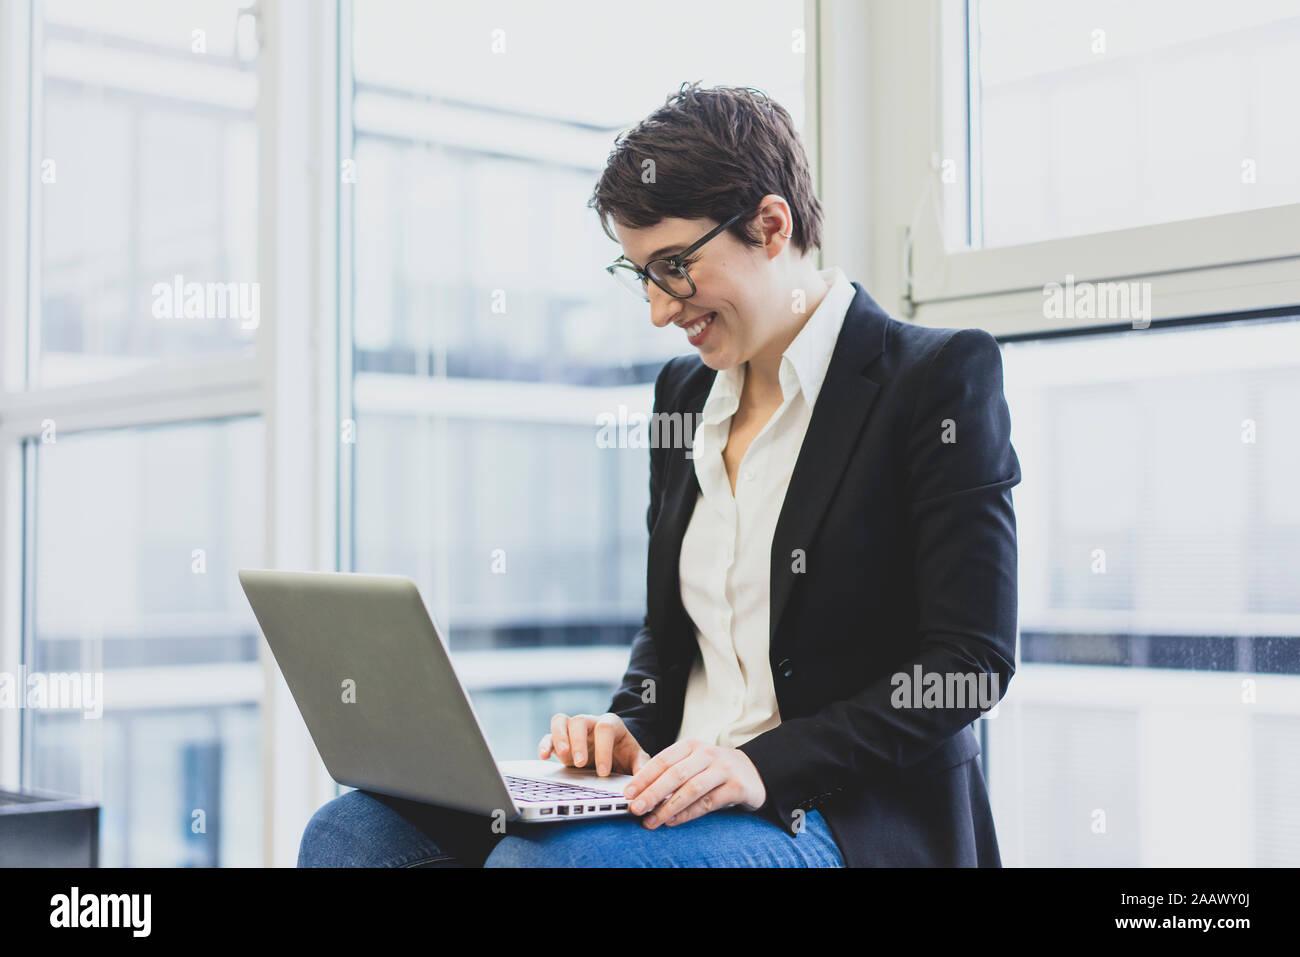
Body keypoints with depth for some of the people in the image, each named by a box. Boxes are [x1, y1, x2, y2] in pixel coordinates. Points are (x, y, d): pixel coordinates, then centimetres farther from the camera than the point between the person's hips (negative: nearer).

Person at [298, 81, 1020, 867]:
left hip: (853, 822, -6)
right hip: (681, 795, 7)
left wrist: (765, 765, -20)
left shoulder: (943, 377, -6)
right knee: (354, 831, -13)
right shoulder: (685, 391, 16)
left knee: (541, 860, -32)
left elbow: (970, 661, -11)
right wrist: (628, 728, 1)